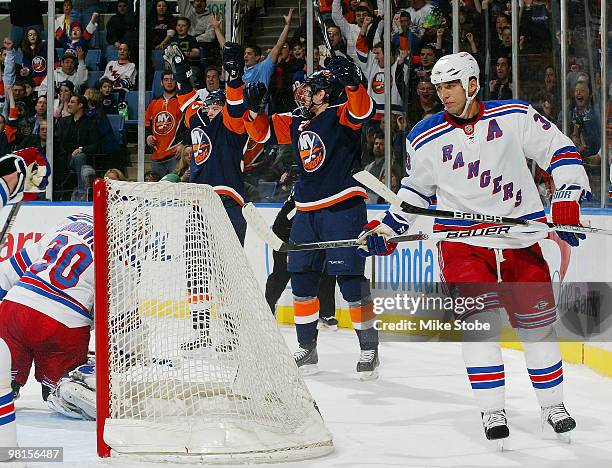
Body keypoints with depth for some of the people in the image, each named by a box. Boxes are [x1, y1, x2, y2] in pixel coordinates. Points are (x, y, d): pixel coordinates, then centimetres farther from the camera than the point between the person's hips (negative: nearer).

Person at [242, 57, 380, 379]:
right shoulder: (296, 123, 14)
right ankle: (307, 349, 19)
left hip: (343, 207, -8)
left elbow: (362, 110, -26)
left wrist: (351, 82, -42)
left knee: (350, 279, -9)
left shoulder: (340, 116, -7)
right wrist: (254, 110, 3)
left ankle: (369, 349, 0)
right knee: (301, 278, 8)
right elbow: (263, 132, 19)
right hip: (307, 211, 8)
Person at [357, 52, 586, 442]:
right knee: (478, 320, -14)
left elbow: (561, 150, 0)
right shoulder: (425, 139, 1)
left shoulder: (514, 117, -5)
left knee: (538, 321, 5)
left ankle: (553, 405, 22)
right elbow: (415, 190, 15)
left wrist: (567, 202, -9)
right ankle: (492, 410, -5)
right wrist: (387, 228, 6)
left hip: (520, 237, 0)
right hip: (462, 239, 0)